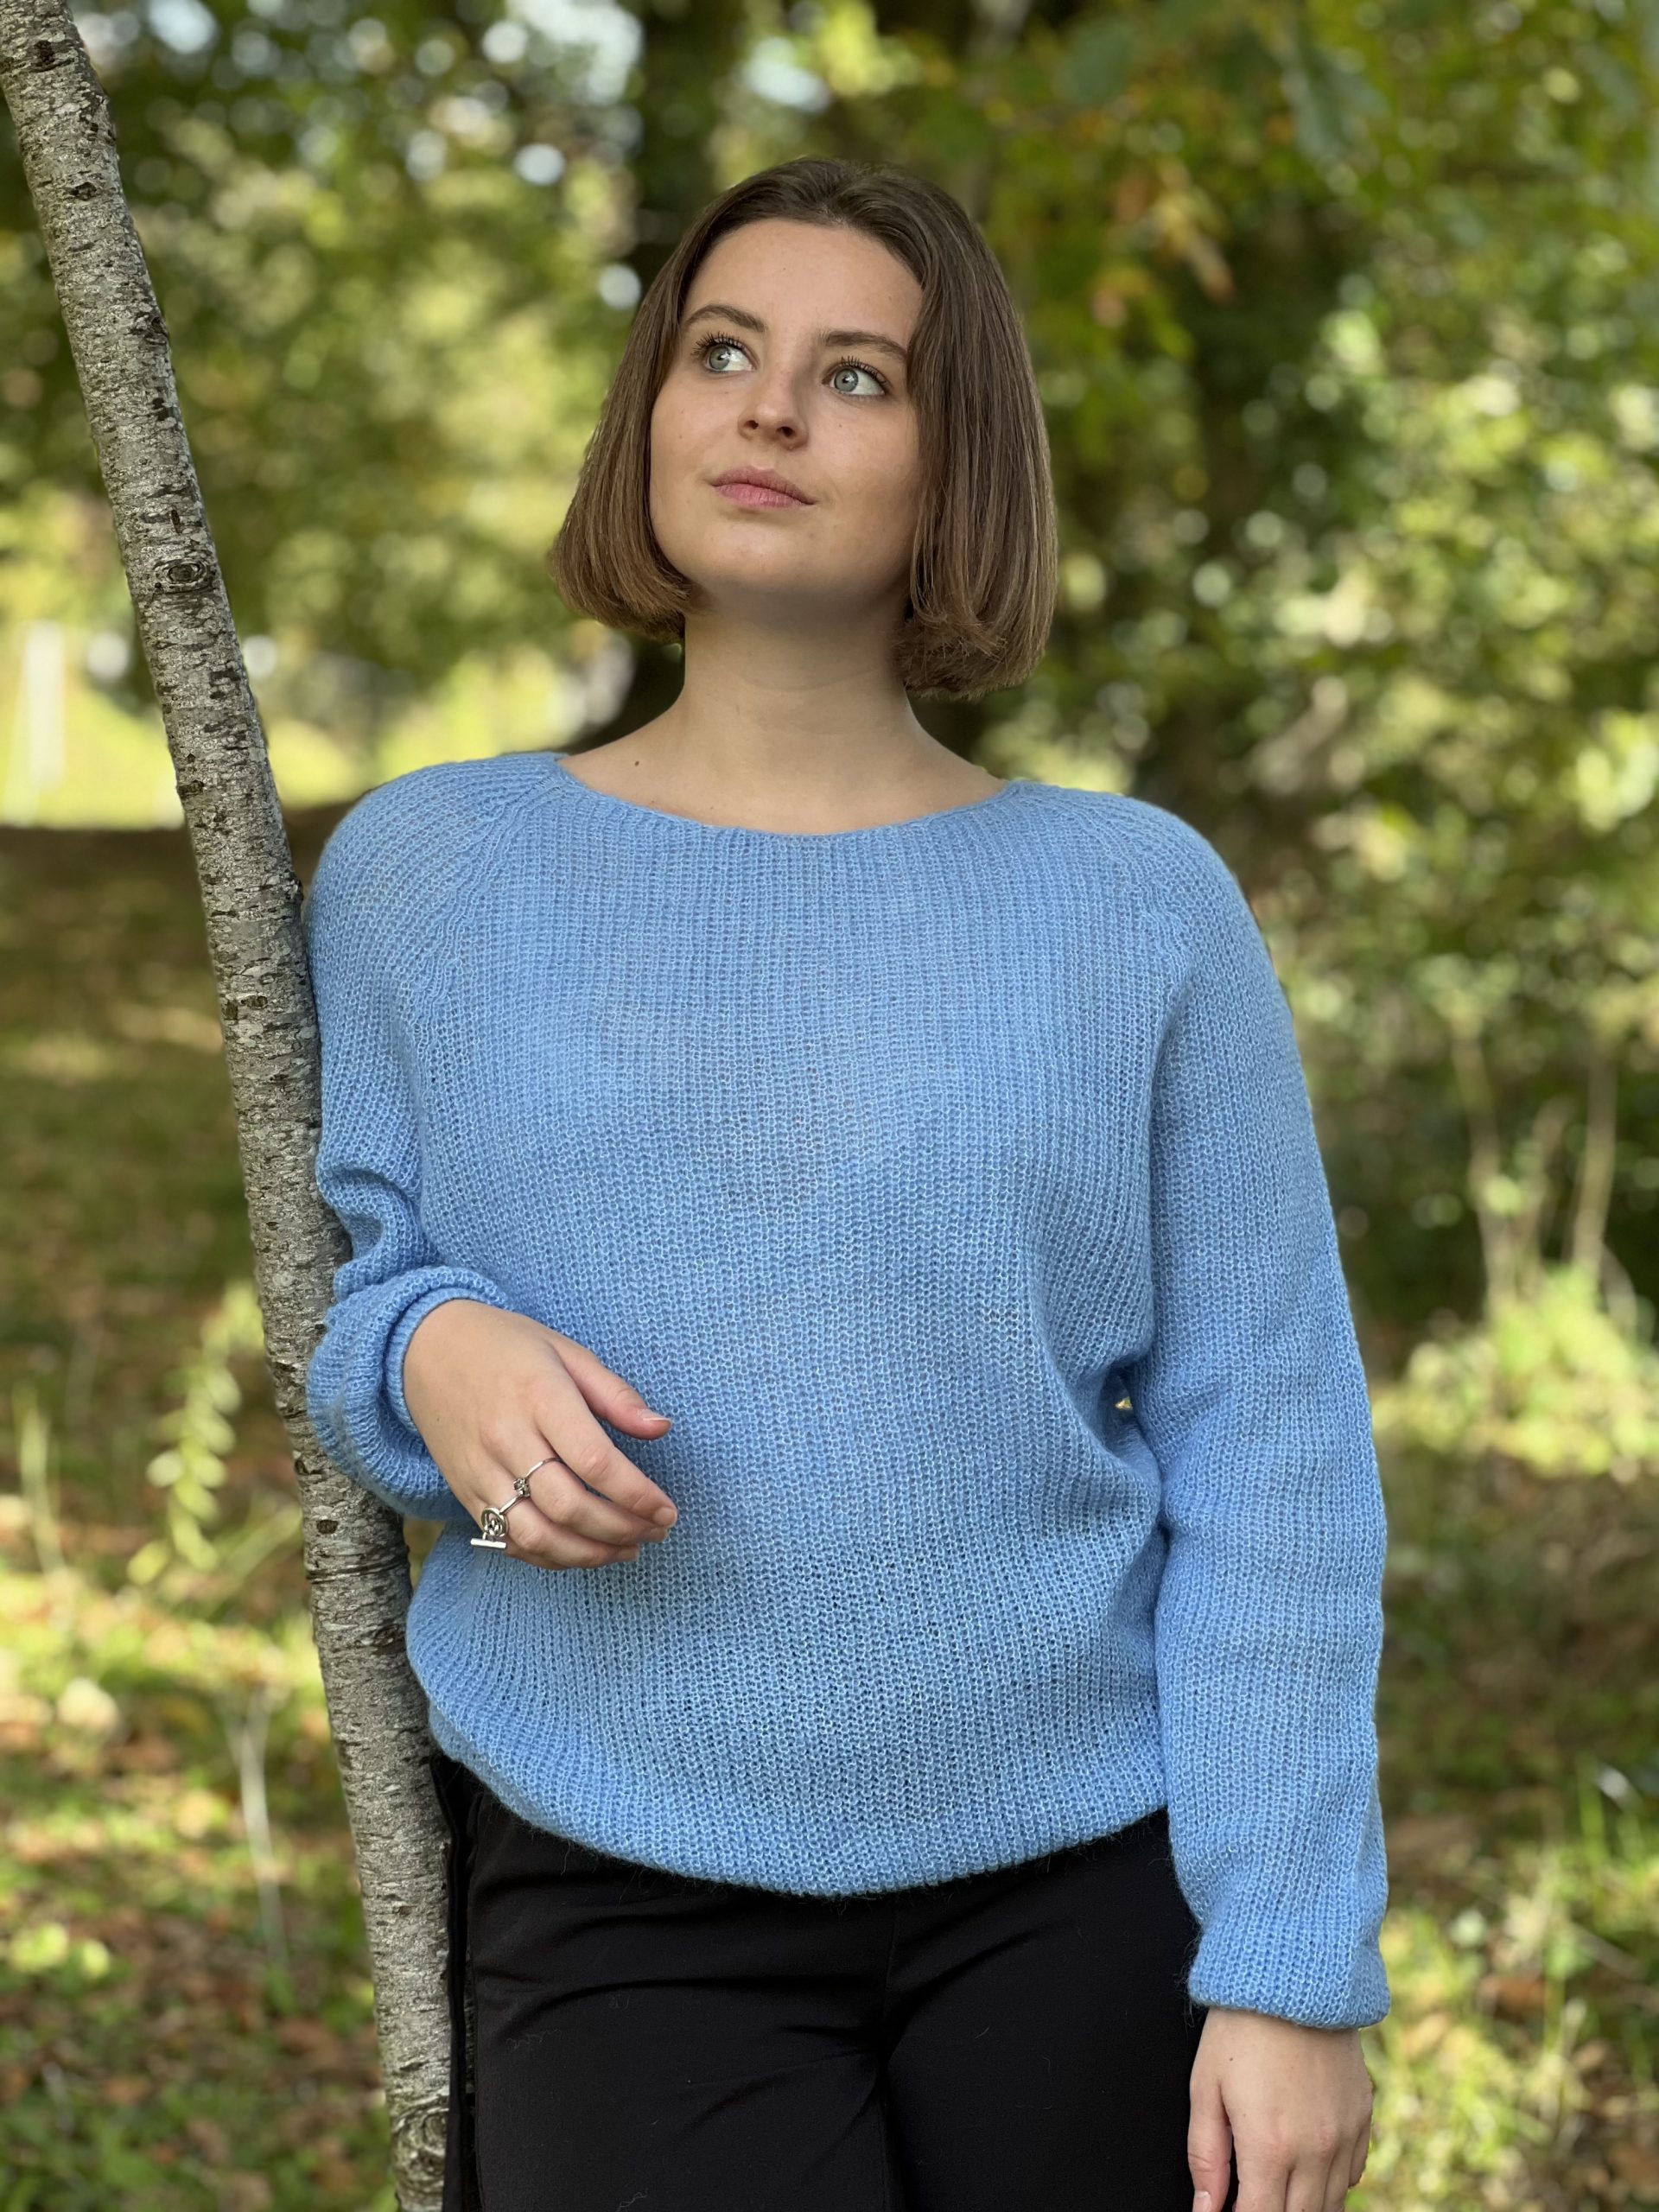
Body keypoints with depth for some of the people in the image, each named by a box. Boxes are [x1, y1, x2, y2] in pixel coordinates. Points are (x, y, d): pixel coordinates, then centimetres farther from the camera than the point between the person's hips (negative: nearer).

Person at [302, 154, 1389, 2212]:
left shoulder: (1137, 905, -1)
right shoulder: (426, 875, 3)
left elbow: (1267, 1463, -2)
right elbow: (341, 1275, 12)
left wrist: (1291, 1966, -7)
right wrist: (429, 1354, -12)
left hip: (1077, 1889, 0)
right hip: (618, 1908, 0)